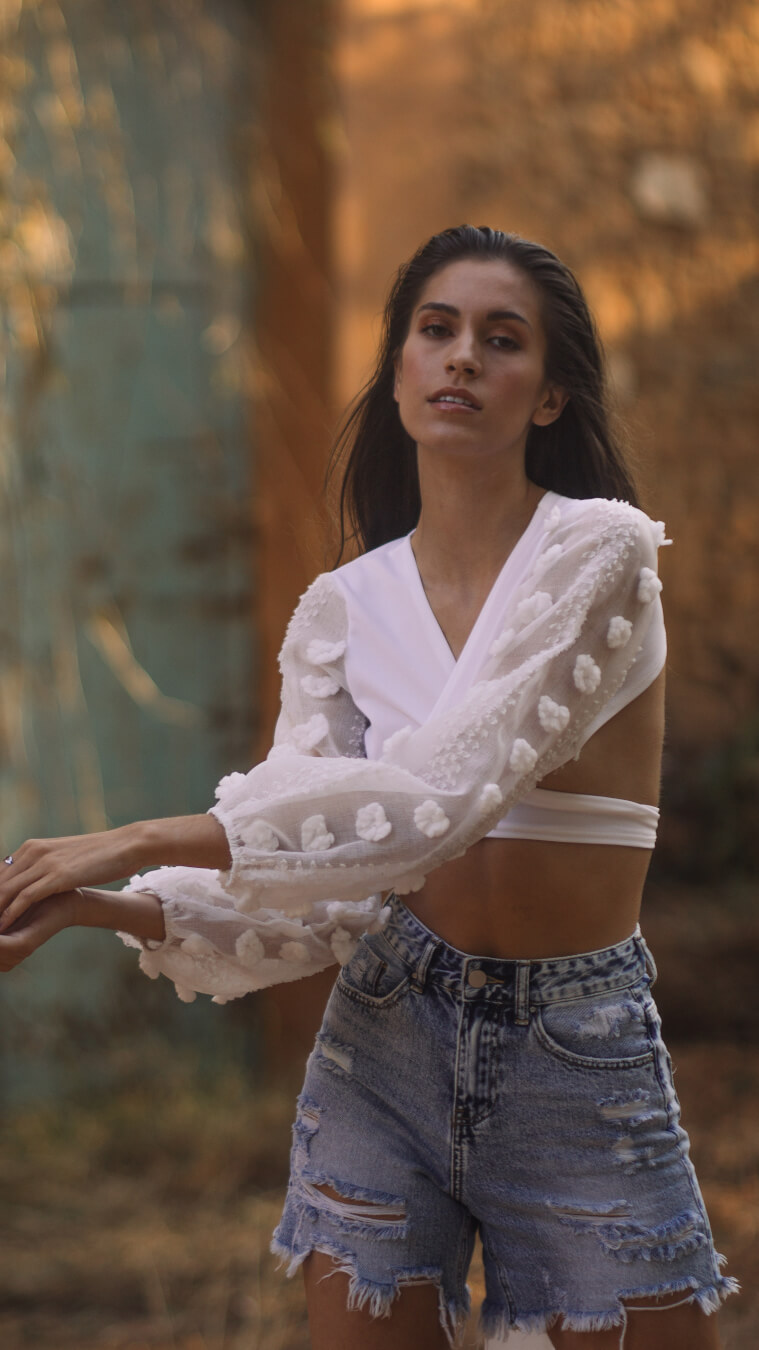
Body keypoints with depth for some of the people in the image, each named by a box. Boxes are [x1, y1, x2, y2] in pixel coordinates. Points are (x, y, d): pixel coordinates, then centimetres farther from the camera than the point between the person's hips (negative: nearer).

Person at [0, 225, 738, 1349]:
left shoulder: (599, 552, -11)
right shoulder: (343, 610, 3)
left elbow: (444, 790, -22)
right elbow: (329, 901, -3)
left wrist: (145, 841, -23)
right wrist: (121, 909, -20)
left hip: (580, 1047, -3)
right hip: (388, 1030, 3)